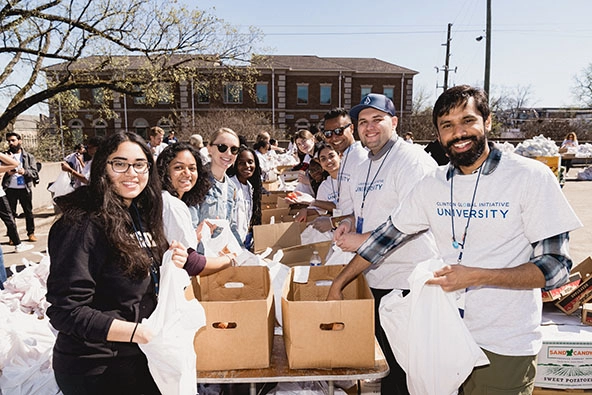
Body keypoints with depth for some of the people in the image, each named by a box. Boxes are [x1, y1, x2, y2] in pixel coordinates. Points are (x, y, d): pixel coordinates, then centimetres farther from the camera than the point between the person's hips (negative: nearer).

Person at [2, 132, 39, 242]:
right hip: (10, 189, 1)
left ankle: (31, 233, 17)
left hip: (25, 189, -1)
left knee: (28, 212, 6)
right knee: (11, 213, 5)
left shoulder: (29, 157, 7)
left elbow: (35, 172, 1)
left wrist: (25, 172, -18)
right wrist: (7, 173, -13)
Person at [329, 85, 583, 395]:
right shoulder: (432, 185, 0)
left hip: (504, 346, -3)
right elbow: (387, 235, 6)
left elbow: (555, 265, -12)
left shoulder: (531, 177, -12)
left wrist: (475, 276, -25)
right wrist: (338, 284, 7)